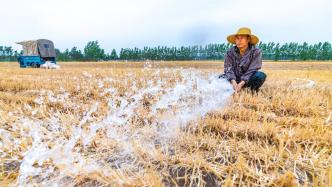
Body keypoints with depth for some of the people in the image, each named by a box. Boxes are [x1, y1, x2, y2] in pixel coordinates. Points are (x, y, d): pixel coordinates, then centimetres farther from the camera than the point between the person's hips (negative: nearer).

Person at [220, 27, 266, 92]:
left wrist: (241, 83, -31)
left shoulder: (256, 52, -11)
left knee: (261, 75, -29)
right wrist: (233, 82, -33)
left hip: (248, 80, 0)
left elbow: (252, 70, -17)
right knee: (221, 78, -25)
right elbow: (228, 69, -14)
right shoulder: (230, 52, -6)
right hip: (234, 79, 1)